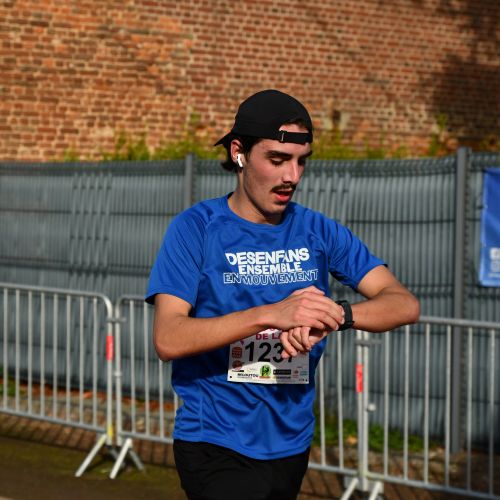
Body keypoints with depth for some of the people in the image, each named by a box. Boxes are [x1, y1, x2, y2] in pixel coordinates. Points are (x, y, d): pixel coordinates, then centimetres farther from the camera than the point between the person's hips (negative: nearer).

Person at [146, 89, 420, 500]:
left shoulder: (319, 232, 5)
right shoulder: (196, 228, -6)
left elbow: (405, 304, -4)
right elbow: (168, 338, -17)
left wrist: (336, 314, -26)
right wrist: (272, 314, -29)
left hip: (291, 446, 4)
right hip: (215, 447, -4)